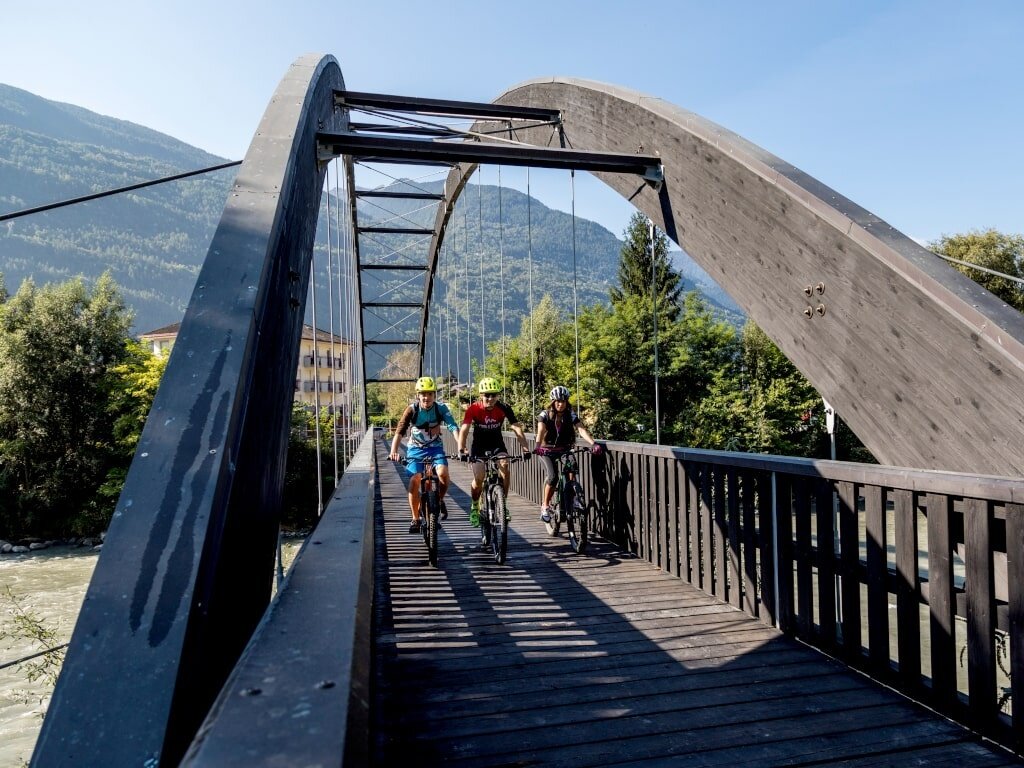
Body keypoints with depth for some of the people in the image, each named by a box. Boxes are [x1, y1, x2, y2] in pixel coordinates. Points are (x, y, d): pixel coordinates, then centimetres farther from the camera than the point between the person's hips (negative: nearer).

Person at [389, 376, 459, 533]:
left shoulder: (441, 408, -16)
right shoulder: (412, 409, -17)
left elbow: (453, 427, -25)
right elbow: (399, 431, -24)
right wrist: (394, 451, -39)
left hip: (435, 447, 0)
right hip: (416, 449, 0)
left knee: (443, 473, -25)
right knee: (414, 481, -14)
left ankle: (440, 500, 6)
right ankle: (415, 519, 3)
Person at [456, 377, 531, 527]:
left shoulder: (503, 408, -20)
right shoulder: (473, 409, -22)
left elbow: (517, 429, -22)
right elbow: (464, 430, -29)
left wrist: (526, 449, -34)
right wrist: (461, 450, -44)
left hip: (497, 444, 1)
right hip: (479, 445, -1)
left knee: (505, 472, -22)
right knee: (478, 478, -14)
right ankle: (474, 507, 12)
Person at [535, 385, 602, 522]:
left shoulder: (571, 415, -5)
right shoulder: (545, 415, -9)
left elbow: (581, 429, -19)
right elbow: (540, 431, -25)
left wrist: (593, 443, -37)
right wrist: (537, 446, -46)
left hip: (564, 450, 2)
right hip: (548, 451, -2)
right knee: (552, 476, -23)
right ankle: (545, 506, -7)